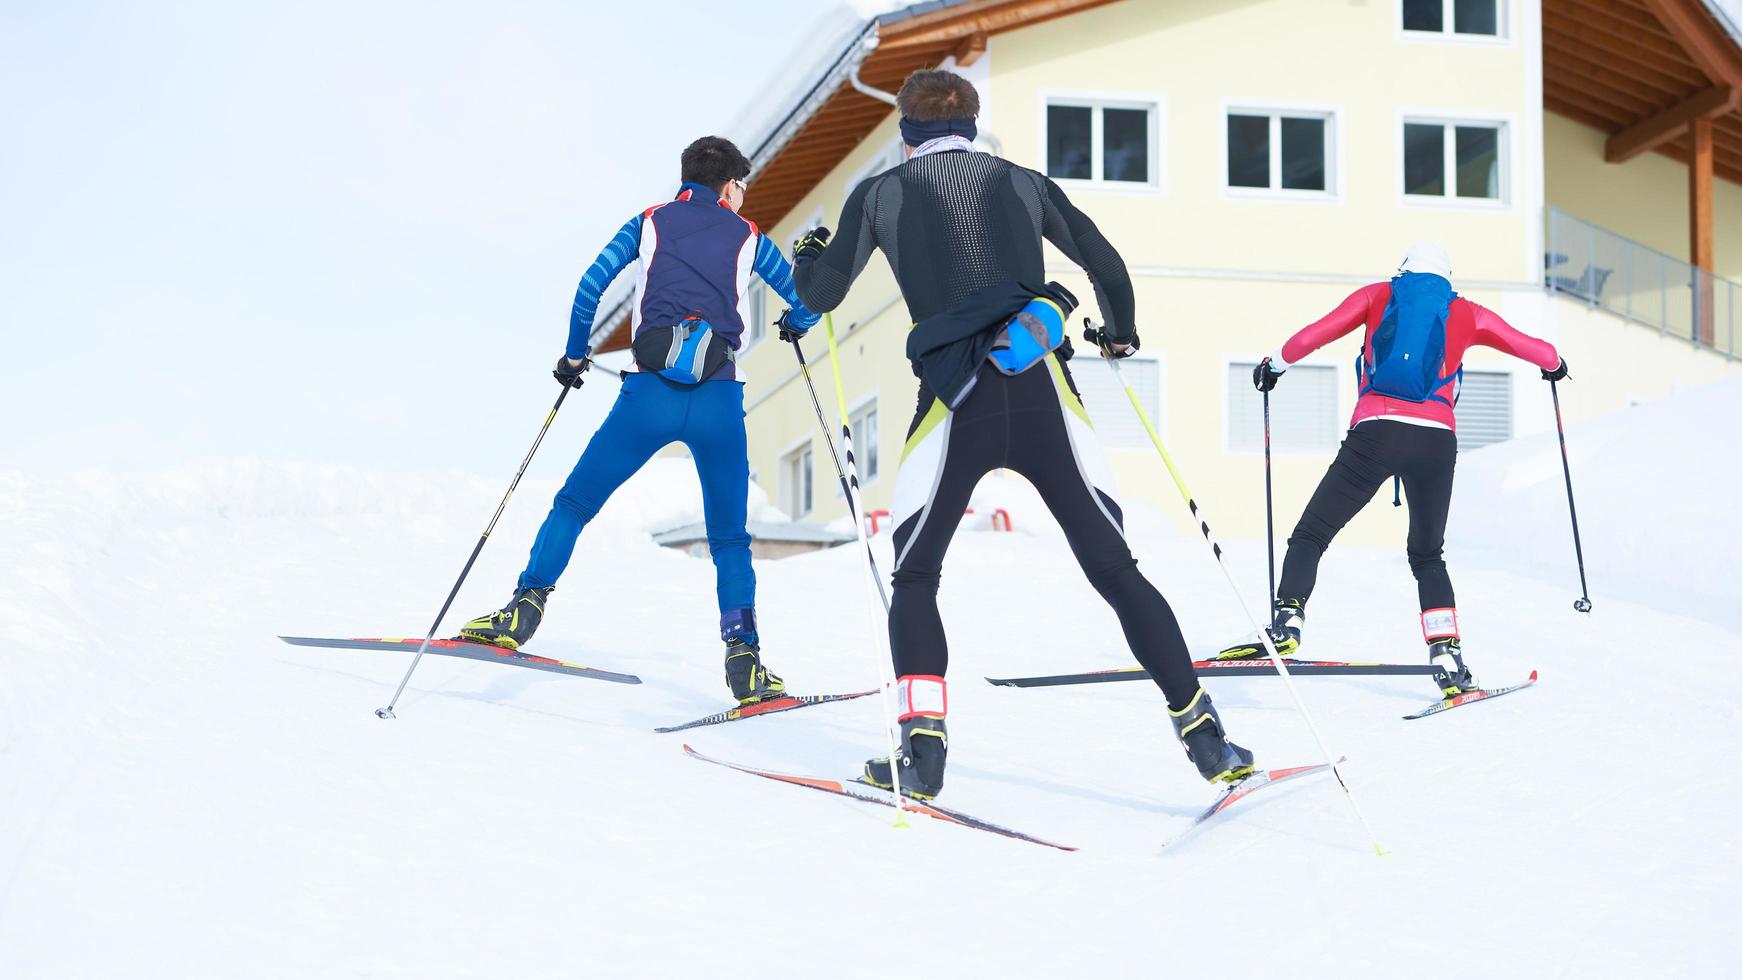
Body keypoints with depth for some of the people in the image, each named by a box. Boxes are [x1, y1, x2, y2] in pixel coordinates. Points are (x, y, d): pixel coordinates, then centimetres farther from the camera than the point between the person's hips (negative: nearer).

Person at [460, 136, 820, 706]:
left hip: (649, 395, 0)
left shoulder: (649, 223, 15)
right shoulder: (748, 236, 15)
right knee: (729, 539, 11)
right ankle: (744, 661, 1)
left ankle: (524, 611, 2)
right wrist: (795, 326, 44)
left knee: (574, 504, 13)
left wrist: (574, 356, 17)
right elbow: (808, 306, 20)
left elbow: (591, 285, 4)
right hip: (720, 403, 0)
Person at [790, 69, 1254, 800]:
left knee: (914, 577, 15)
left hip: (958, 398, -2)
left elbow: (820, 296, 17)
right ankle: (1203, 737, 3)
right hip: (1044, 392, 2)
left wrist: (806, 257, 40)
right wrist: (1122, 331, 43)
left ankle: (922, 745, -1)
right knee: (1115, 570, 9)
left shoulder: (880, 195, 12)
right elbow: (1106, 265, 23)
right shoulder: (1024, 183, 17)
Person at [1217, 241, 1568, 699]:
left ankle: (1286, 625, -17)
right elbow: (1535, 350, 27)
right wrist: (1553, 364, 50)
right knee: (1428, 556, 19)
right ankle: (1447, 657, 3)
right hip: (1437, 441, 2)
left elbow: (1312, 336, 9)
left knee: (1309, 537, 5)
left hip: (1376, 433, -2)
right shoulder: (1466, 313, 20)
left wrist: (1275, 364, 27)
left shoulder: (1378, 296, 17)